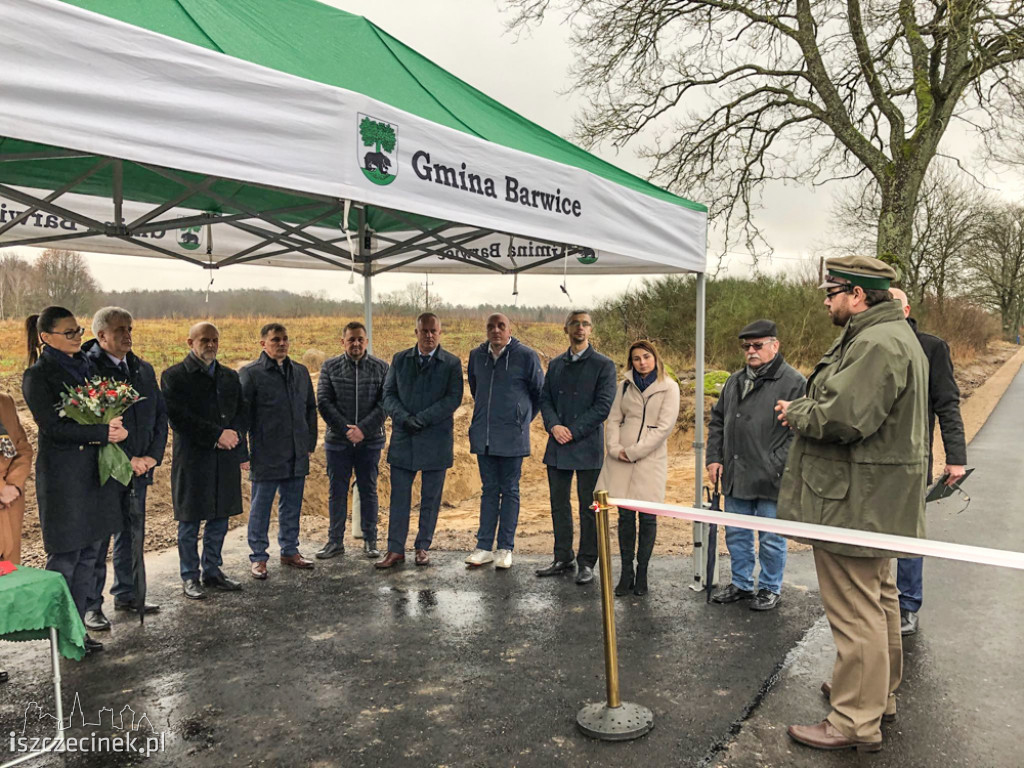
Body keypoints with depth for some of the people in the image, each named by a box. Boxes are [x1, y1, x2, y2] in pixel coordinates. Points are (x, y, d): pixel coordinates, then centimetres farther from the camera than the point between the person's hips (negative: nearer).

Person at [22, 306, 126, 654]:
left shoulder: (86, 366, 13)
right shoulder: (37, 375, -7)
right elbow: (54, 428, -15)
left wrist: (113, 425, -2)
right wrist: (104, 433, -21)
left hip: (96, 469, 7)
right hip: (63, 474, -7)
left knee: (89, 554, 10)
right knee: (65, 556, 1)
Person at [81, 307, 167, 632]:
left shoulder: (144, 370, 10)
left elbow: (160, 415, 11)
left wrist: (153, 456, -1)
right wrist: (126, 460, -15)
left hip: (139, 468, 6)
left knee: (131, 535, 16)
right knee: (96, 539, 4)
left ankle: (126, 594, 30)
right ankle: (90, 605, 17)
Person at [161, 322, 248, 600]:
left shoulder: (230, 377, 14)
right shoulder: (174, 376, -3)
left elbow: (241, 412, 14)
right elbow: (178, 417, -13)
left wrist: (233, 435, -4)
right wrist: (217, 434, -17)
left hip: (226, 459, 5)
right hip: (192, 459, -5)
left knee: (219, 518, 11)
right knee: (190, 522, 5)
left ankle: (212, 571, 25)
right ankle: (190, 576, 18)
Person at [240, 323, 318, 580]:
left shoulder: (300, 372, 11)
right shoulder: (250, 373, -5)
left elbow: (311, 409, 18)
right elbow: (241, 414, -5)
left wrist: (310, 443, 14)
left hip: (297, 455, 5)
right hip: (265, 455, -5)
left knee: (292, 506, 13)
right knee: (260, 507, 5)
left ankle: (290, 551, 27)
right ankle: (258, 557, 17)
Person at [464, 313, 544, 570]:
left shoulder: (526, 356, -7)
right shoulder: (477, 355, 6)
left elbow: (539, 392, 4)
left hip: (512, 436, -4)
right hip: (483, 436, 4)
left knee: (509, 491, 6)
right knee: (489, 490, 10)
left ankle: (505, 549, 13)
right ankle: (484, 547, 16)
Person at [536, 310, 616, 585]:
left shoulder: (603, 365, -2)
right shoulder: (555, 365, 14)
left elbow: (603, 406, -10)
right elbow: (545, 399, 10)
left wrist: (573, 431, -14)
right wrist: (554, 425, -9)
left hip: (587, 447, -5)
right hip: (558, 448, 5)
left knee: (588, 507, 2)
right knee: (559, 505, 11)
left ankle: (587, 564, 13)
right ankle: (562, 559, 23)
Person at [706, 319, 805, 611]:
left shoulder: (793, 382, -9)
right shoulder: (735, 381, 13)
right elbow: (717, 421, 19)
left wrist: (776, 466, -20)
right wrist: (714, 457, 10)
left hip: (770, 479, -6)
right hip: (735, 477, 7)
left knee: (771, 539, 8)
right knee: (736, 535, 16)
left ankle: (770, 588, 26)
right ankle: (741, 583, 32)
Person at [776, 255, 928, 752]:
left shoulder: (877, 344, -21)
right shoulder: (889, 335, 16)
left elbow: (841, 416, -29)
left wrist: (796, 412, -11)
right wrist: (805, 408, 4)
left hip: (856, 503, -12)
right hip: (874, 501, 12)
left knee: (855, 611, -2)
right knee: (878, 597, 23)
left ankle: (856, 721, 9)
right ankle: (879, 692, 41)